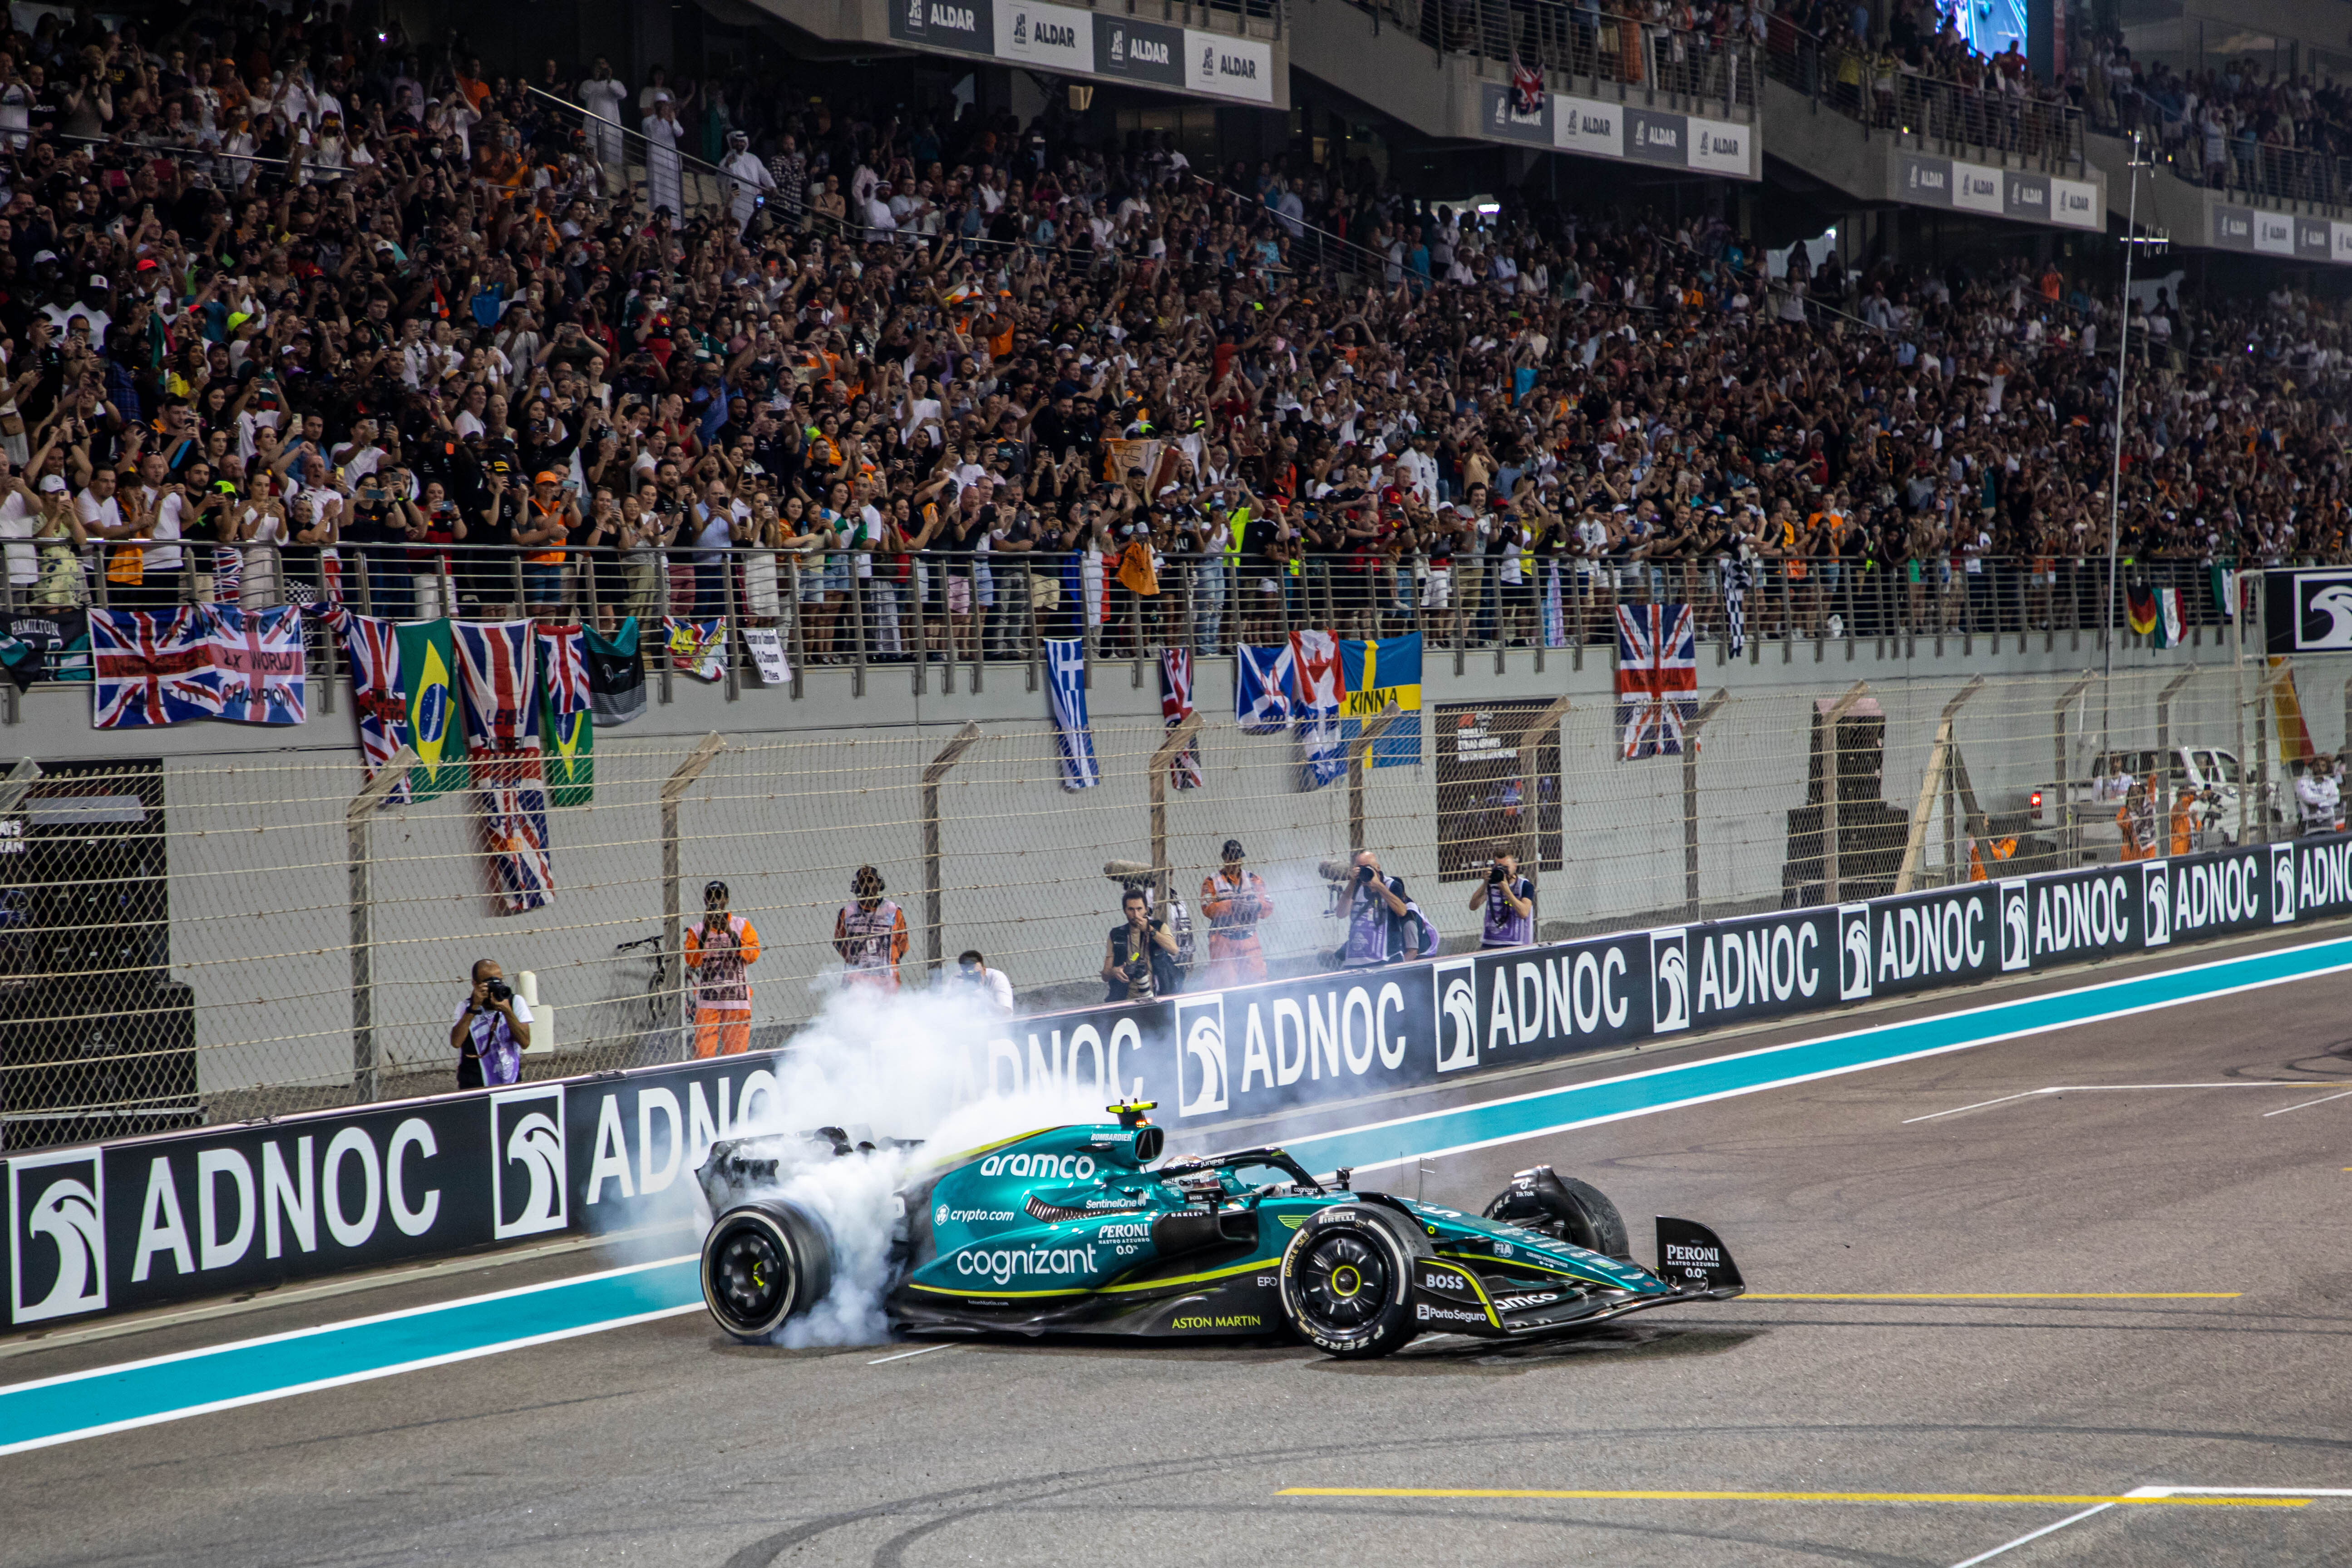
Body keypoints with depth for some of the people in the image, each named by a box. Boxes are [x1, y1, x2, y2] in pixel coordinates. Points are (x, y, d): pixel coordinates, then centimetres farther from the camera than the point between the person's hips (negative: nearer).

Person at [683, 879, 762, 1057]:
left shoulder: (742, 926, 9)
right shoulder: (696, 931, 10)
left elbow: (753, 955, -4)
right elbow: (692, 962, -2)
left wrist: (731, 933, -13)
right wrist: (705, 934, -11)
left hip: (737, 995, 0)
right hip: (707, 996, 0)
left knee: (736, 1046, -1)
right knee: (704, 1047, -10)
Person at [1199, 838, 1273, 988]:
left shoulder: (1254, 880, 13)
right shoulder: (1212, 881, 4)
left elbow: (1269, 906, 5)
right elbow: (1208, 909, -10)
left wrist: (1258, 905, -18)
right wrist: (1232, 905, -23)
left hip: (1248, 937, 3)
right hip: (1222, 939, -3)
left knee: (1257, 975, -4)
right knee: (1223, 979, -11)